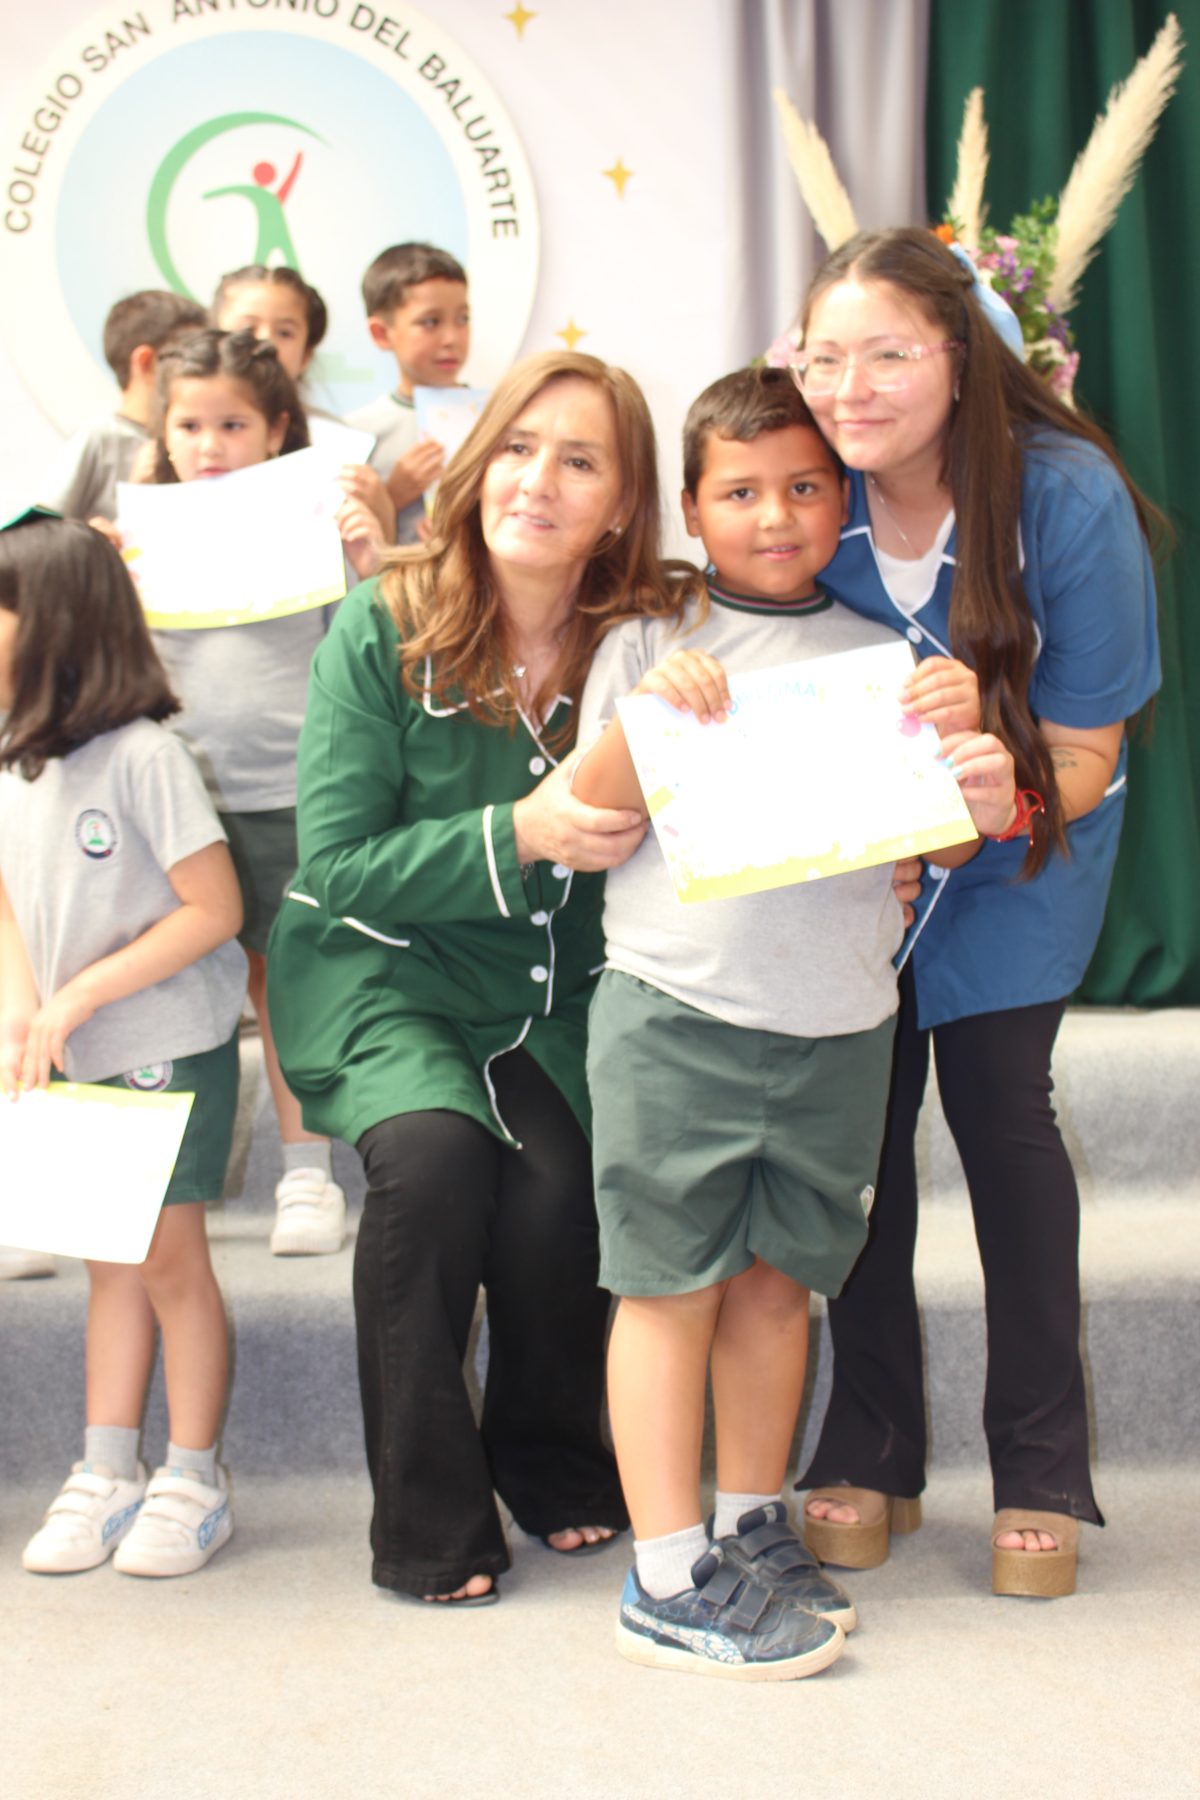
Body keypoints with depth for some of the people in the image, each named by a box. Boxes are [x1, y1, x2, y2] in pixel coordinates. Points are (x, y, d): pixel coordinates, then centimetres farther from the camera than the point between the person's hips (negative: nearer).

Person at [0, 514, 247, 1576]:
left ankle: (193, 1484, 13)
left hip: (173, 1048, -6)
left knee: (170, 1254, 1)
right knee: (113, 1258, 14)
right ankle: (107, 1475, 22)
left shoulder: (142, 755, -18)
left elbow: (214, 910, -18)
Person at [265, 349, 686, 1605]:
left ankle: (551, 1458, 7)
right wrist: (517, 833, -26)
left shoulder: (640, 642, -6)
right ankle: (426, 1519, -11)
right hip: (378, 969, -2)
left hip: (548, 988, 2)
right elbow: (335, 866, -13)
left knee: (559, 1181, -23)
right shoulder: (384, 629, -13)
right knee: (432, 1150, -28)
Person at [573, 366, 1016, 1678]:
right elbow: (584, 822, 0)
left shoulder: (888, 660, 8)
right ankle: (669, 1582, 6)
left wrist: (985, 811, -15)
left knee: (775, 1274, 13)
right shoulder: (651, 644, 3)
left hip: (837, 1021, 3)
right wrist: (645, 715, -16)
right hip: (674, 1010, -3)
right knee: (675, 1280, 0)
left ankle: (750, 1525, 28)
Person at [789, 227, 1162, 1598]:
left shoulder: (1067, 497, -25)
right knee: (861, 1112, -3)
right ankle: (869, 1456, 12)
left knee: (997, 1099, -10)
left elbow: (1084, 761, -19)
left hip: (1021, 839, -2)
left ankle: (1042, 1471, 5)